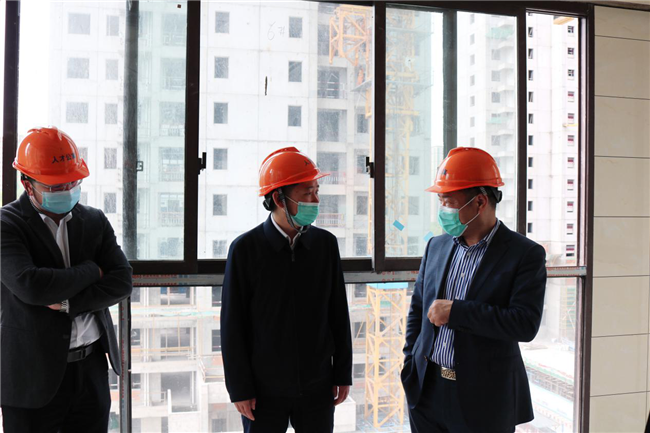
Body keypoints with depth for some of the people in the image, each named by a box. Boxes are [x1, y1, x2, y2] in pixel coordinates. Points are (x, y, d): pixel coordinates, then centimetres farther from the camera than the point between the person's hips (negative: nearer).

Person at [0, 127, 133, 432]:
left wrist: (67, 302, -15)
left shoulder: (95, 221, 6)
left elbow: (121, 283, -2)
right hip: (34, 375, -4)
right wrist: (90, 271, -10)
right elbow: (30, 286, -23)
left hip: (92, 369, 4)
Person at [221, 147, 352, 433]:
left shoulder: (325, 243, -1)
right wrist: (239, 389, -6)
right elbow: (232, 326, -6)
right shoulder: (245, 248, -9)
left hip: (317, 387, 3)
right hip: (264, 390, -2)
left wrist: (343, 373, 6)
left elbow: (339, 314, 5)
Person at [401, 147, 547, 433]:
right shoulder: (436, 246, 5)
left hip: (485, 401, -4)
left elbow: (526, 324, -20)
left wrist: (455, 311, -21)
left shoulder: (526, 254, -10)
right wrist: (409, 368, 7)